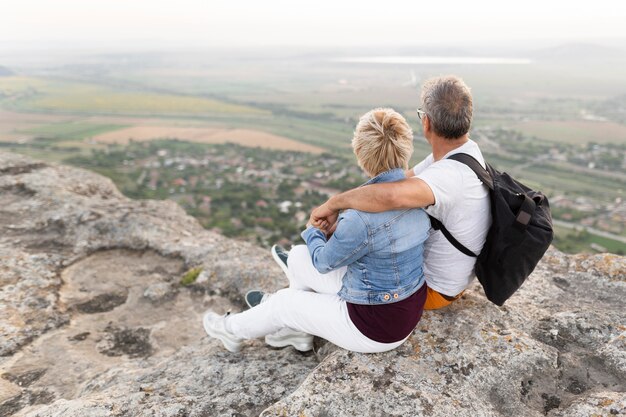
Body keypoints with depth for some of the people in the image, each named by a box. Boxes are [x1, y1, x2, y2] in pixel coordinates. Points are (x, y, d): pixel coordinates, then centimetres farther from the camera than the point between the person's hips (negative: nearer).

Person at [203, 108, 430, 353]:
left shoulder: (362, 219, -33)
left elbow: (324, 262, -12)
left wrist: (314, 230, 8)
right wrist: (339, 225, 4)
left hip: (376, 329, -7)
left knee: (283, 301, 14)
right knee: (297, 257, 13)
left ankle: (235, 331, 45)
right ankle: (298, 331, 37)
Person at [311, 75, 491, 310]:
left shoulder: (450, 174, -37)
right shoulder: (463, 150, -6)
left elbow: (392, 195, -57)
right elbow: (403, 181, -1)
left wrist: (334, 203, -38)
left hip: (434, 288, -8)